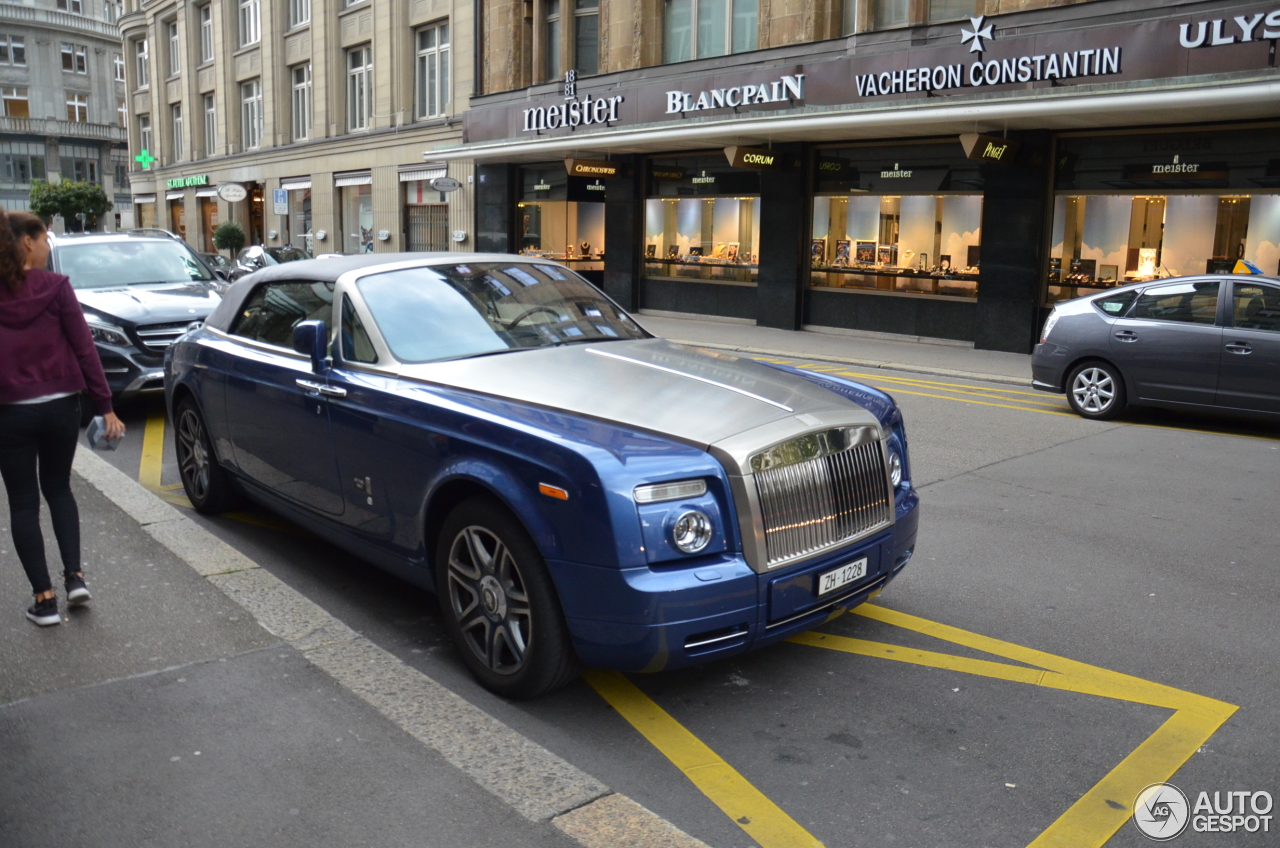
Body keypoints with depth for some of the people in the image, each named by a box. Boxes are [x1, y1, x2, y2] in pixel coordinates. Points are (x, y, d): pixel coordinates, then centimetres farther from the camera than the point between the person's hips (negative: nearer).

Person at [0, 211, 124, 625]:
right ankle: (75, 575, 11)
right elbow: (84, 350, -9)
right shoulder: (55, 287, -8)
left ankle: (45, 598, 10)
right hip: (60, 405, 0)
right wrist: (105, 406, -6)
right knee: (58, 487, 21)